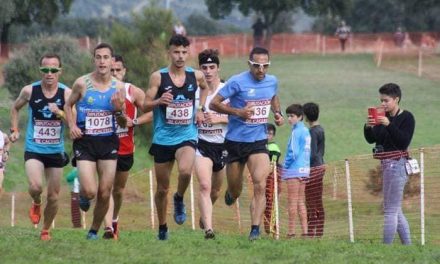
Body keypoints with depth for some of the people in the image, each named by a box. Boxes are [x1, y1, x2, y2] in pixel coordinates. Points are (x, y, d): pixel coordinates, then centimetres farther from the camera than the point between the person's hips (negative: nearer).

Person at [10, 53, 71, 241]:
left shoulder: (66, 93, -7)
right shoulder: (29, 91, -6)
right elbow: (15, 108, 15)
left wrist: (60, 113, -29)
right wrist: (14, 130, 6)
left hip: (56, 151, 1)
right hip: (34, 149, -1)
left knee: (53, 197, 7)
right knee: (35, 187, -24)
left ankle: (45, 230, 29)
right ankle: (36, 204, 11)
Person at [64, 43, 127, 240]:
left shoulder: (118, 87, 1)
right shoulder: (82, 83, -6)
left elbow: (123, 124, 7)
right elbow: (68, 105, 11)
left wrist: (118, 110, -14)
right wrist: (72, 125, -6)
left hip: (108, 142, 3)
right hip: (85, 141, -3)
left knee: (104, 193, 2)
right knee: (90, 191, -14)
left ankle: (94, 231, 23)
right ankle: (82, 194, 24)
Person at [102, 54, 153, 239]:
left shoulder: (133, 92, -2)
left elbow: (152, 112, 1)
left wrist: (134, 122, -11)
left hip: (125, 149, 2)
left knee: (119, 189, 17)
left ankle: (114, 220, 42)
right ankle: (108, 227, -27)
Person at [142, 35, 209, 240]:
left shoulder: (196, 76, 1)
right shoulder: (158, 77, -6)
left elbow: (205, 88, 25)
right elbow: (145, 106, -6)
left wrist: (200, 109, 11)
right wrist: (159, 101, -26)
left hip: (187, 136, 0)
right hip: (163, 138, 0)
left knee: (185, 171, -30)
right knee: (162, 188, 8)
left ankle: (179, 200, 1)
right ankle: (162, 227, 27)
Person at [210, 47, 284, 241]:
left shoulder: (272, 81, 4)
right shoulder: (237, 82, -13)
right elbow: (214, 103, -12)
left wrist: (277, 113, 8)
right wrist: (237, 112, -24)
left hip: (258, 141, 2)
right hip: (235, 141, -2)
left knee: (260, 186, -17)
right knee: (235, 192, 9)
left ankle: (255, 230, -15)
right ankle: (231, 193, 48)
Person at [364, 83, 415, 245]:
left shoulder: (406, 117, -7)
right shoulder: (383, 117, 11)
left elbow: (404, 142, -17)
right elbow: (371, 139, 9)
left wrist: (389, 125, -23)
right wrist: (368, 127, -10)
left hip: (396, 164, -9)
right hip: (385, 165, 9)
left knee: (390, 210, -9)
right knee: (396, 210, 14)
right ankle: (408, 247, 20)